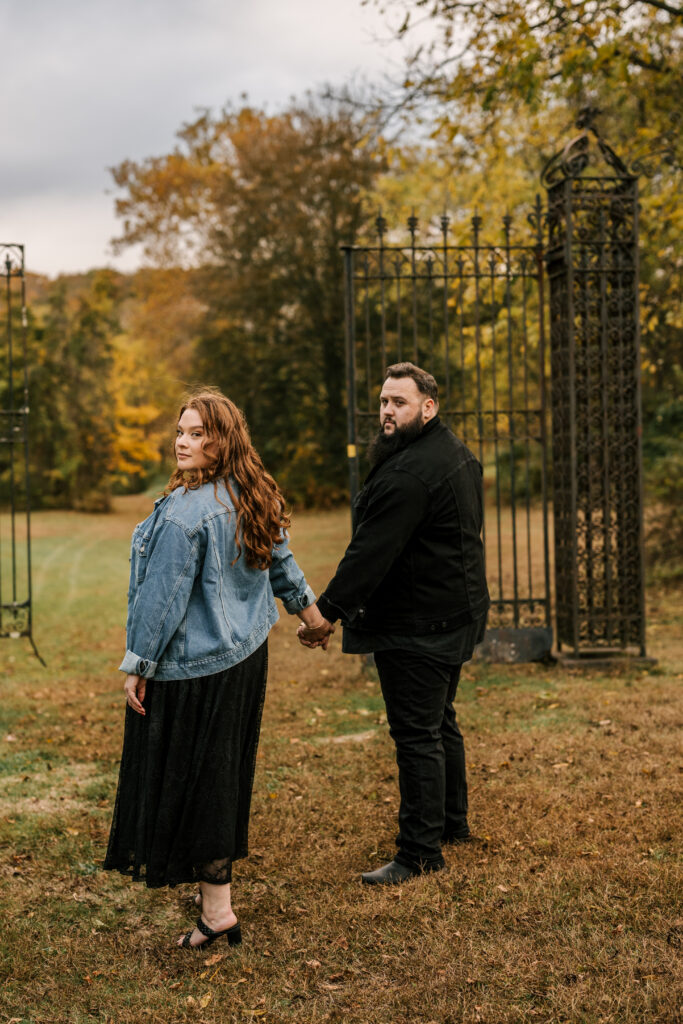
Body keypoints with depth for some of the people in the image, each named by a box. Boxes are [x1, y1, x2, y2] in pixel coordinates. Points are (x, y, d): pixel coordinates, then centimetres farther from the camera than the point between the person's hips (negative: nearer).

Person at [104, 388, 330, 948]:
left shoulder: (184, 512, -22)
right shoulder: (255, 499, 4)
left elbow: (164, 597, -19)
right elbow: (282, 564, 19)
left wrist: (137, 666, -10)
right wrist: (309, 608, 34)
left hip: (193, 665, -9)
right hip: (246, 655, 9)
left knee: (193, 778, 2)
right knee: (225, 771, 20)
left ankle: (217, 910, 8)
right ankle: (219, 875, 35)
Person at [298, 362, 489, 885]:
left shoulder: (408, 474, -24)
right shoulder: (455, 452, 12)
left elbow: (370, 553, -25)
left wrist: (327, 612, -19)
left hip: (418, 626, -11)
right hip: (456, 612, 11)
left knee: (417, 734, -4)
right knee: (440, 723, 22)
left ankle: (421, 850, 4)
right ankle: (452, 821, 36)